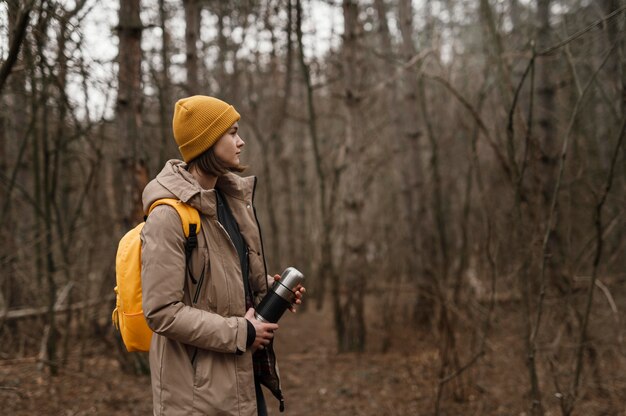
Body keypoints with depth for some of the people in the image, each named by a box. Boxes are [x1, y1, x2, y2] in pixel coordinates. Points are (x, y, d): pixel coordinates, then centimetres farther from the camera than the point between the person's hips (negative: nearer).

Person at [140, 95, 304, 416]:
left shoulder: (231, 197, 8)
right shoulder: (169, 216, -19)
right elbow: (161, 311, -22)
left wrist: (272, 289, 1)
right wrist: (239, 333, -18)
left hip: (244, 375, 8)